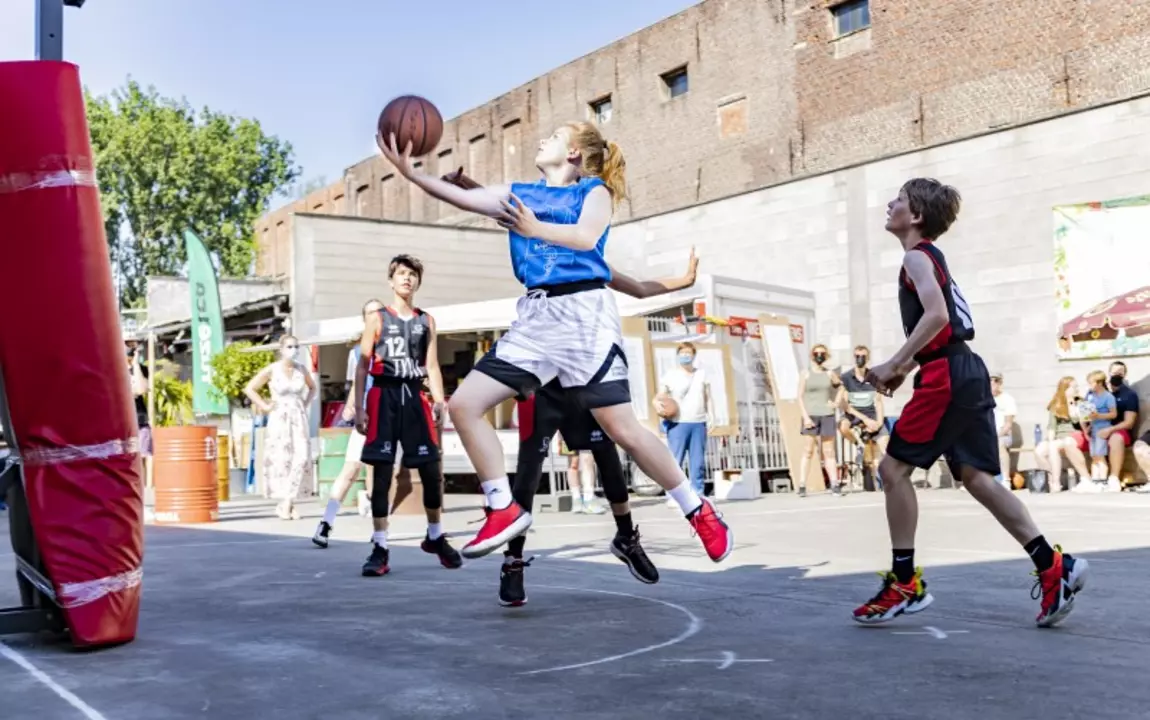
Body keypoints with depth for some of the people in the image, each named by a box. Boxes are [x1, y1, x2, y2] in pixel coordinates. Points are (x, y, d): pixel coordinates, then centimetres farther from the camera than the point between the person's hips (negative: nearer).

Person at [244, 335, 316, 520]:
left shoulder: (302, 370, 7)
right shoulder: (271, 370, -3)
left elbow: (312, 387, 26)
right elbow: (249, 389, 3)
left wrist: (306, 404, 11)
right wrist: (265, 406, -3)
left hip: (299, 418, 3)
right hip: (279, 418, -3)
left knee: (301, 457, -9)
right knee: (281, 460, -9)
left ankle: (287, 503, -1)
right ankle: (287, 503, 1)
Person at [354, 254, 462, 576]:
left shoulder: (427, 321, 13)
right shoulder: (377, 319, 5)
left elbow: (432, 365, 9)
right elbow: (363, 365, 2)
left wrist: (439, 400, -5)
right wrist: (359, 407, -6)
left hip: (414, 396, 3)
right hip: (384, 396, -3)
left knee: (431, 471, 3)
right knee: (382, 474, -3)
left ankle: (435, 537, 24)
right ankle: (380, 549, 3)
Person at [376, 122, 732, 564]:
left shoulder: (595, 190, 4)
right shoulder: (521, 194, 19)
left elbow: (586, 237, -16)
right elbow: (463, 197, 10)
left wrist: (536, 230, -34)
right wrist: (410, 173, -2)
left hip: (584, 311, -6)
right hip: (535, 317, 6)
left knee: (622, 429, -8)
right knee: (464, 404, -5)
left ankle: (698, 510, 12)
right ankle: (504, 509, 5)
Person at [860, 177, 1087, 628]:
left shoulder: (916, 257, -6)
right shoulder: (931, 257, 24)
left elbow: (935, 315, -21)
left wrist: (894, 365, -18)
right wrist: (906, 367, 17)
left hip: (947, 376, -10)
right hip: (967, 373, 10)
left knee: (894, 468, -5)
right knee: (975, 476, 8)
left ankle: (904, 584, -1)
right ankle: (1054, 567, 4)